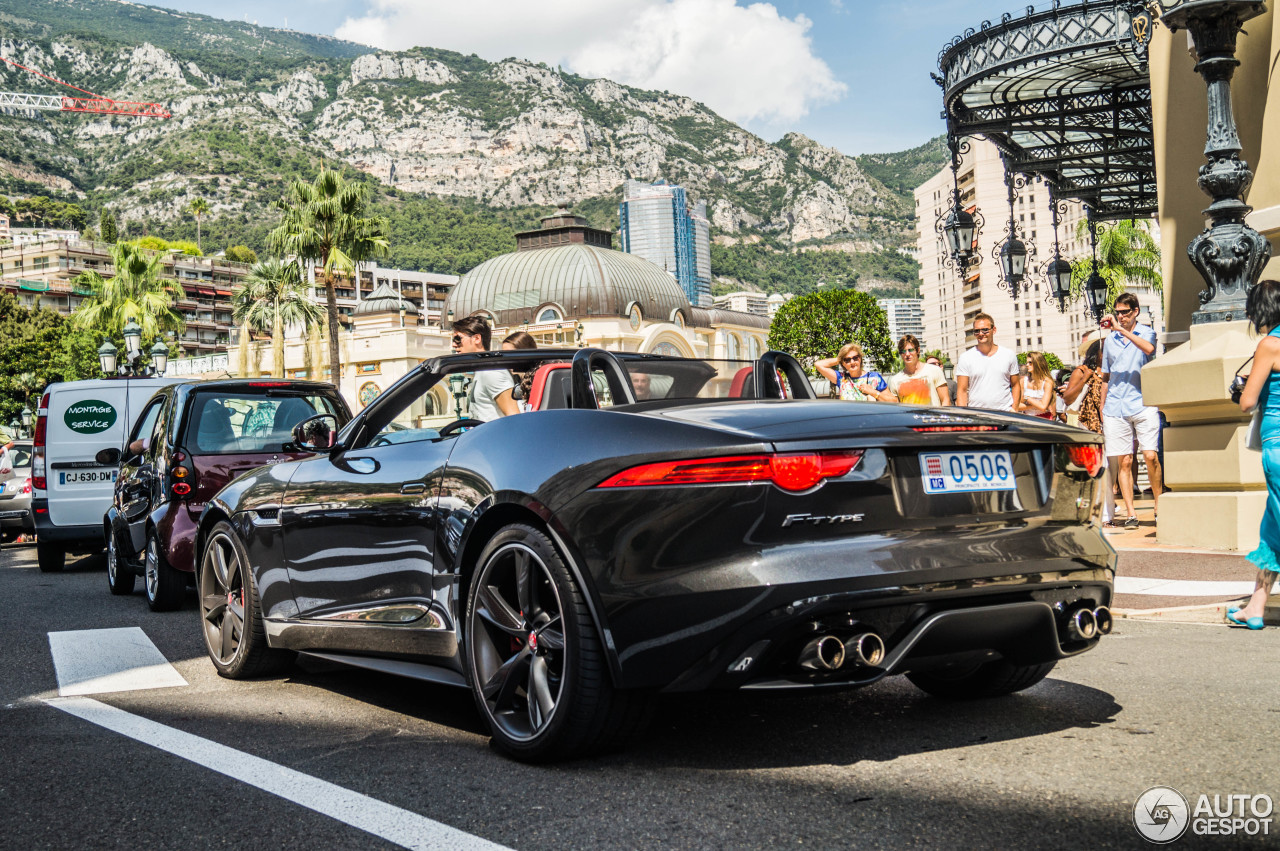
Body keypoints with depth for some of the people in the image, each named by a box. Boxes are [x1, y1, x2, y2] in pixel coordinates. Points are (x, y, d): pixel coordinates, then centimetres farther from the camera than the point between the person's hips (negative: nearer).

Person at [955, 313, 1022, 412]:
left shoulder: (1009, 355, 11)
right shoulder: (966, 358, 5)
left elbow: (1016, 385, 14)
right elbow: (962, 391, 2)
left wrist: (1014, 409, 0)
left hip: (1005, 414, 1)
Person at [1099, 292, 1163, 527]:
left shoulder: (1146, 332, 5)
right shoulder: (1110, 340, 16)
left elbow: (1148, 348, -20)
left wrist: (1121, 329, -21)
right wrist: (1102, 410, 16)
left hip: (1143, 404, -3)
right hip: (1115, 408, 3)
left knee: (1150, 456, -9)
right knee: (1122, 461, 0)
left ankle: (1159, 505, 8)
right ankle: (1130, 513, 2)